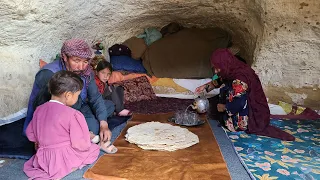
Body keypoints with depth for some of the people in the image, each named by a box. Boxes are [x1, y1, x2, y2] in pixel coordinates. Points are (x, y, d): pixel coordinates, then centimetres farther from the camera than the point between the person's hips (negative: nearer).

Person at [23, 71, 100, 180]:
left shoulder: (39, 110, -1)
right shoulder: (73, 114, -21)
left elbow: (30, 134, 11)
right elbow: (81, 145, -19)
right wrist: (88, 137, 2)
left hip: (42, 160, 7)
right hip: (64, 160, -7)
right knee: (94, 148, 10)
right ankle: (68, 169, -7)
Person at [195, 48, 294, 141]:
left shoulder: (239, 79, -31)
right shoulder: (232, 71, -3)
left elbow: (239, 104, -30)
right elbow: (220, 81, 17)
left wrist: (224, 107, -13)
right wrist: (205, 86, 10)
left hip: (255, 116, -9)